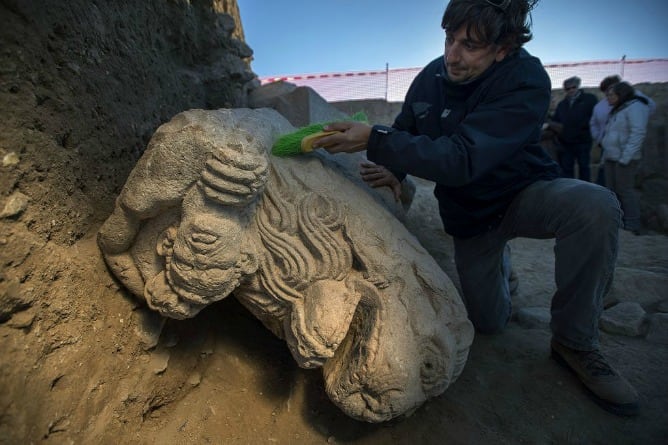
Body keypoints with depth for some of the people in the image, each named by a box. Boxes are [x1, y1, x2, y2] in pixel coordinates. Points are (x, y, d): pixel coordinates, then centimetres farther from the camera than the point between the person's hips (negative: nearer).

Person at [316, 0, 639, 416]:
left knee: (596, 205, -37)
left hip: (524, 194, -3)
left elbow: (461, 159, -39)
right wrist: (395, 168, -14)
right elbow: (404, 131, 7)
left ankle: (574, 341, -16)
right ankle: (499, 260, 40)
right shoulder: (431, 78, -12)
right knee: (489, 322, 7)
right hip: (470, 213, 3)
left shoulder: (526, 80, -26)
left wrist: (375, 140, -42)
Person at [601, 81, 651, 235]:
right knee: (614, 191, 9)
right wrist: (606, 156, 14)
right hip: (611, 157, 9)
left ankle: (632, 226, -3)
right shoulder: (617, 110, 21)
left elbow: (638, 133, -18)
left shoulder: (635, 107, -8)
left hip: (625, 159, -9)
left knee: (625, 190, -8)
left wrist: (626, 157, -23)